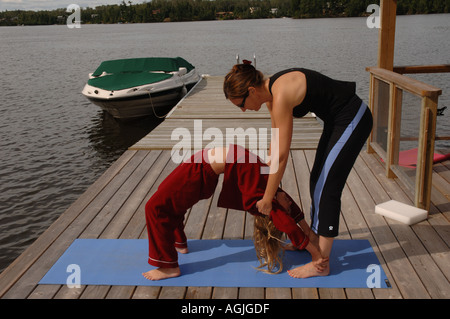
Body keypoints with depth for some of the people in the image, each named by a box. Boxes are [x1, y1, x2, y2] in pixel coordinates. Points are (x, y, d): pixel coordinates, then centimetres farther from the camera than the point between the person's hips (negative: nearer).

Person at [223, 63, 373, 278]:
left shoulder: (281, 96, -27)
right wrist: (269, 176, 18)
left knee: (326, 186, -6)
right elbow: (277, 139, 12)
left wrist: (267, 199, -17)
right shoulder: (270, 91, 0)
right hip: (337, 120, 10)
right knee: (317, 180, 16)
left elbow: (281, 156, -25)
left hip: (353, 119, -10)